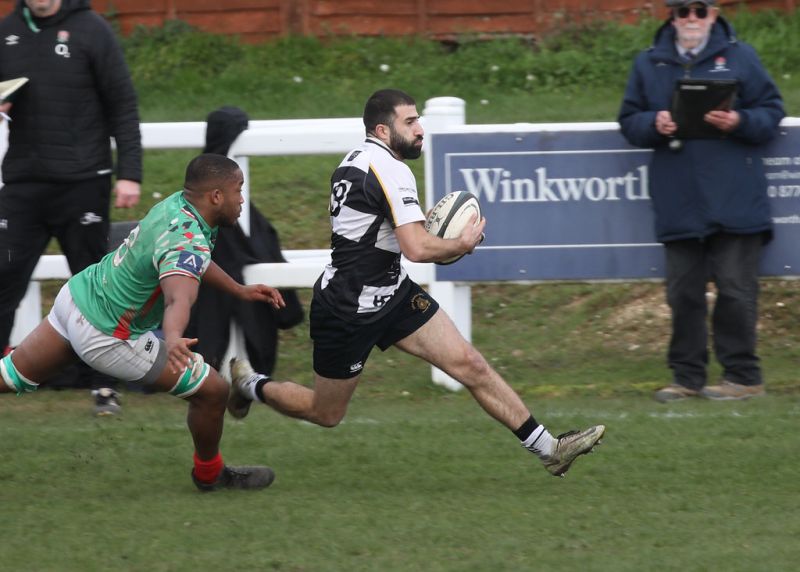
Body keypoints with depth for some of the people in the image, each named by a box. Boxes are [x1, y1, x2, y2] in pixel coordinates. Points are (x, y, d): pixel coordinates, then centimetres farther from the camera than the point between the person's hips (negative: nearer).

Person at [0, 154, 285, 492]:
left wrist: (240, 291, 24)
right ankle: (210, 475, 24)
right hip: (104, 337, -9)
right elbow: (179, 300, -48)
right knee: (212, 391, 0)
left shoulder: (177, 204, 1)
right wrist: (174, 338, -67)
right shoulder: (187, 243, -28)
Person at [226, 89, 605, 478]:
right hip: (348, 310, -9)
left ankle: (547, 448, -4)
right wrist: (463, 244, -12)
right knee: (325, 414, 9)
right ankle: (249, 384, 34)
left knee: (469, 364, -2)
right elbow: (417, 249, -30)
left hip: (392, 293, 9)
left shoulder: (356, 160, 7)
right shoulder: (391, 169, -23)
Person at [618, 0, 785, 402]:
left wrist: (738, 122, -16)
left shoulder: (739, 57, 4)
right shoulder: (649, 64, 11)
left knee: (735, 290, -3)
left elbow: (771, 113, 3)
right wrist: (654, 125, -9)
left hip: (734, 201, -3)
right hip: (678, 201, 3)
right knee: (683, 293, 6)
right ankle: (687, 377, 13)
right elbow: (629, 121, 12)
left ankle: (743, 376, 5)